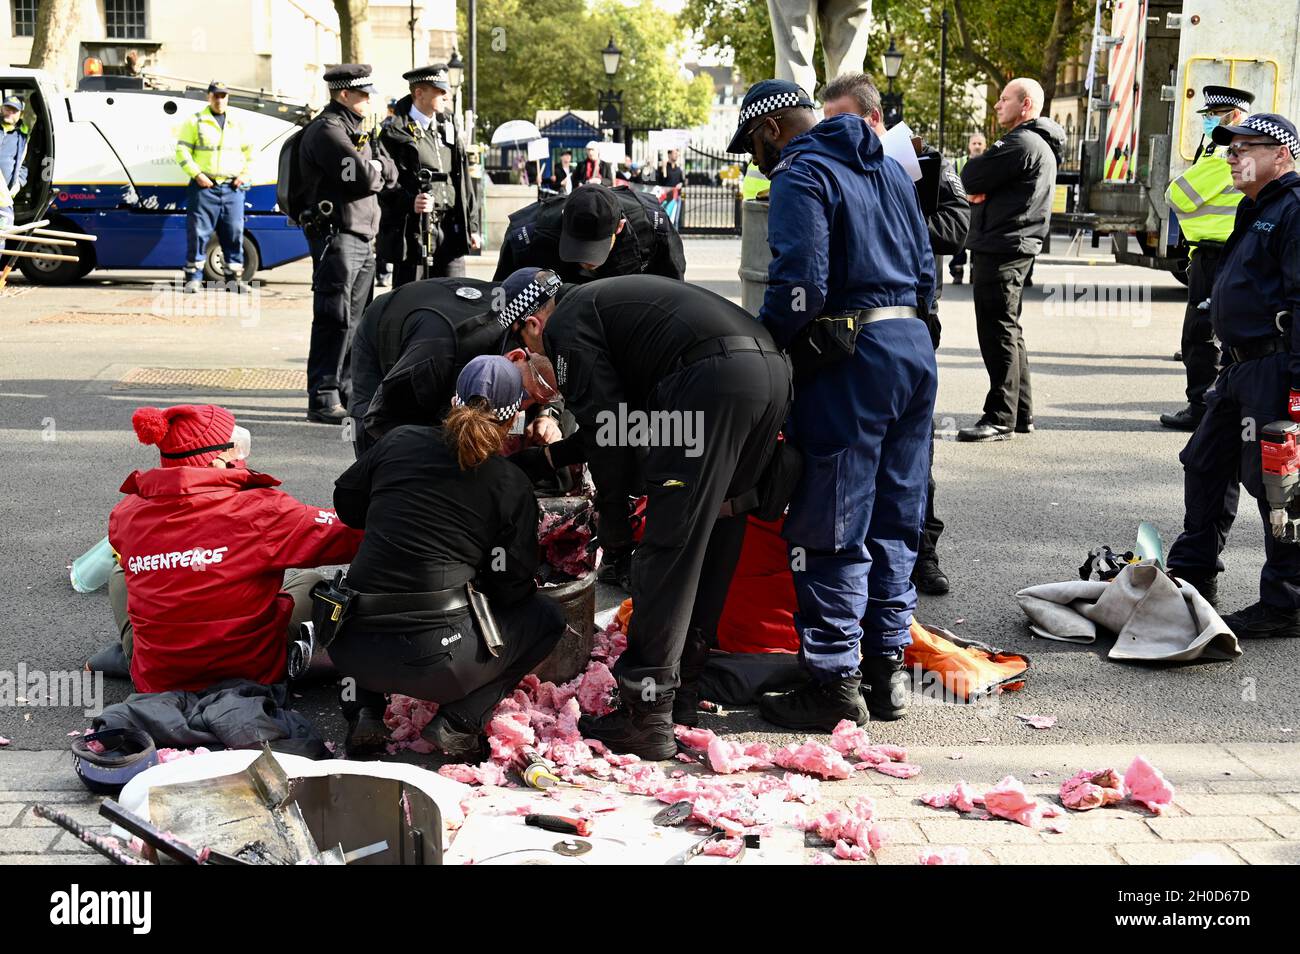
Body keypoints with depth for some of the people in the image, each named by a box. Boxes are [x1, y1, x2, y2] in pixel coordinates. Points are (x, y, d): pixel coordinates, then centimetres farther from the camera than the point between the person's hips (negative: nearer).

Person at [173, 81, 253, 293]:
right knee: (198, 232, -4)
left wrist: (244, 174, 6)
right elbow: (182, 151, 1)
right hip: (204, 187, -3)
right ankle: (194, 277, 1)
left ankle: (233, 277, 10)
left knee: (234, 233, 2)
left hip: (232, 188, 3)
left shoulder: (238, 125, 15)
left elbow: (250, 152, 22)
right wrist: (197, 174, -10)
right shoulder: (195, 122, 4)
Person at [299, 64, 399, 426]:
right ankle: (322, 399, -7)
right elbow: (364, 177, -19)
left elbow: (391, 175, 14)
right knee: (334, 320, -10)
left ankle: (348, 391, 20)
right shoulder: (327, 129, -10)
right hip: (337, 236, -9)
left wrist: (373, 170, -5)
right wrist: (377, 171, 2)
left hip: (364, 238, 9)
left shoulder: (359, 130, 21)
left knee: (358, 320, 12)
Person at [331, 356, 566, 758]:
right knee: (546, 617, 21)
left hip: (353, 650, 4)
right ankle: (459, 721, 4)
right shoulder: (512, 485, 1)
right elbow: (512, 586, 1)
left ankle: (364, 713, 17)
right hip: (438, 661, -4)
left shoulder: (400, 440, 9)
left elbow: (346, 503, 22)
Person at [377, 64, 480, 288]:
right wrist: (409, 202, -29)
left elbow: (463, 177, 17)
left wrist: (471, 225, 13)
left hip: (451, 230, 6)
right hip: (413, 232, -6)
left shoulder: (447, 127, 15)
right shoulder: (394, 133, -5)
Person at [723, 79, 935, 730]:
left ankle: (835, 682, 2)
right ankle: (887, 669, 21)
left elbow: (800, 287, -19)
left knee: (830, 530, -2)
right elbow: (925, 272, 20)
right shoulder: (888, 169, 19)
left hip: (850, 359, -9)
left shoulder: (801, 176, -8)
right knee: (893, 522, 13)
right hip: (915, 344, 9)